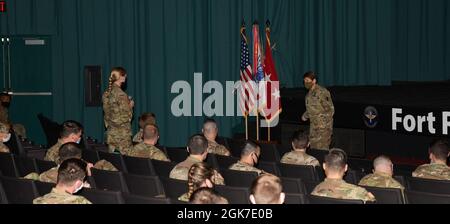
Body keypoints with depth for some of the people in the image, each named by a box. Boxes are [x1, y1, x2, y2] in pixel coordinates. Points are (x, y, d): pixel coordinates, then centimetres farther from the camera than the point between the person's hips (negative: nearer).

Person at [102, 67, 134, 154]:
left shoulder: (107, 93, 6)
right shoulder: (120, 94, -17)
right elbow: (126, 114, -16)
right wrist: (130, 105, 3)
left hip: (111, 131, 8)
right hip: (122, 130, -8)